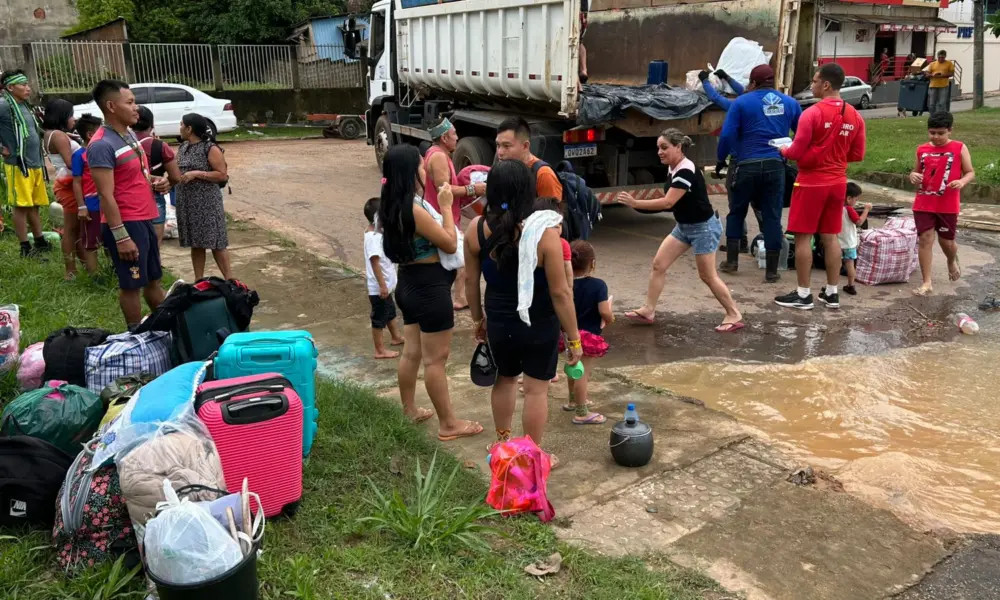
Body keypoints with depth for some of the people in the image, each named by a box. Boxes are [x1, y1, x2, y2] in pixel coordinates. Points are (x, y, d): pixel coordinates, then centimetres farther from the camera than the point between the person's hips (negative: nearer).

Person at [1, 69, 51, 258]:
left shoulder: (25, 106, 14)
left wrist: (40, 159, 14)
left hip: (35, 163, 8)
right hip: (18, 165, -8)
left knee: (34, 205, 14)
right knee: (21, 206, -4)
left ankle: (40, 242, 21)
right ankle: (25, 247, 0)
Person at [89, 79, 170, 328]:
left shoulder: (130, 134, 11)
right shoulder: (102, 145, -19)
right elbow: (106, 196, -21)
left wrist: (154, 182, 2)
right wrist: (121, 237, -23)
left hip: (144, 219, 9)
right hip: (125, 223, -9)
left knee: (153, 279, 18)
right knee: (131, 284, 2)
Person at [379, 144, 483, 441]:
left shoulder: (392, 207, 5)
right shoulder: (414, 209, -24)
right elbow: (450, 244, -17)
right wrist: (447, 206, -9)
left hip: (409, 283, 10)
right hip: (430, 287, -10)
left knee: (412, 352, 19)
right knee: (435, 359, 0)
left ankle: (409, 410, 32)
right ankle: (449, 425, 11)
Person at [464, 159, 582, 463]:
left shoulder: (476, 228, -9)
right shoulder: (544, 232, -22)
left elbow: (470, 280, 2)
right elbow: (560, 292, -17)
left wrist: (478, 318, 18)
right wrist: (573, 337, -7)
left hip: (498, 322, 4)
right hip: (538, 325, -4)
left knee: (505, 379, 26)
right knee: (536, 389, 11)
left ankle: (502, 442, 42)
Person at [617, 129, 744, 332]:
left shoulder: (686, 171, -27)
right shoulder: (672, 168, 2)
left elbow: (667, 202, -32)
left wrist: (635, 203, -30)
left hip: (703, 227, -9)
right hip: (684, 226, 9)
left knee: (707, 276, -1)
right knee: (658, 265, 3)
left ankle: (734, 315, 14)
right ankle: (648, 311, 10)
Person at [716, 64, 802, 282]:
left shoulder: (742, 102, -1)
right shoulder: (789, 103, 10)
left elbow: (727, 135, -6)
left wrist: (721, 160, 6)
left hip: (748, 165, -2)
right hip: (776, 166, 2)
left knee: (737, 212, 15)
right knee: (772, 216, 4)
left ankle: (732, 261, 17)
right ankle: (771, 270, 5)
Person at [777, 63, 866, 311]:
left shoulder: (812, 113, -16)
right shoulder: (855, 116, 4)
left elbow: (797, 153, -15)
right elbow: (858, 154, 9)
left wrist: (784, 150, 6)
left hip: (812, 182, -6)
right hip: (838, 183, 6)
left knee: (803, 237, 2)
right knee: (830, 237, 13)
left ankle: (803, 294, 5)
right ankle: (832, 293, 17)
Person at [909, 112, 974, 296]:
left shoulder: (959, 148, -4)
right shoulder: (922, 149, 4)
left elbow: (970, 172, -1)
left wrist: (962, 181, -22)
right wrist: (913, 176, -7)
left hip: (948, 205, -2)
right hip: (923, 203, 2)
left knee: (946, 241, 9)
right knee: (925, 239, -3)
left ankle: (952, 261, 46)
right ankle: (926, 282, 2)